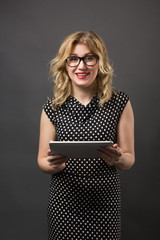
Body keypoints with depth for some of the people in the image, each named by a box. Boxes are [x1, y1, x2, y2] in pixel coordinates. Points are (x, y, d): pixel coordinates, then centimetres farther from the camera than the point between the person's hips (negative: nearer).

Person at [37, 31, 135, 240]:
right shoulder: (52, 108, -1)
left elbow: (129, 159, 1)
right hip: (64, 202, 1)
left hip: (105, 202, 0)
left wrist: (118, 159, -21)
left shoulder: (120, 103, -3)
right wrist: (54, 164, -18)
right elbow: (42, 160, 4)